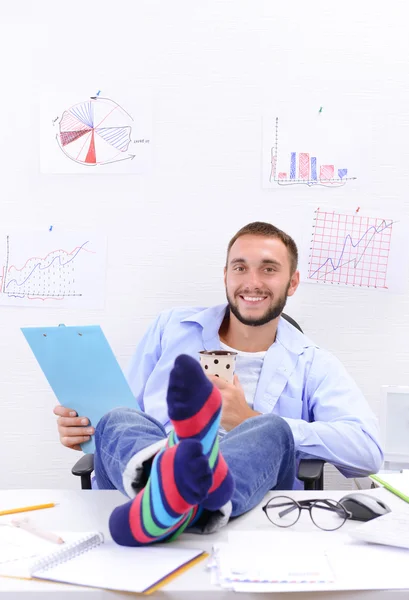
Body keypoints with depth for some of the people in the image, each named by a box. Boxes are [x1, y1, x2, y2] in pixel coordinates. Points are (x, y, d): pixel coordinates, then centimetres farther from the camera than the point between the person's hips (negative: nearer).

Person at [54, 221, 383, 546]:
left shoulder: (311, 364, 12)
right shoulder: (171, 326, 19)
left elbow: (368, 450, -4)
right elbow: (125, 415, 19)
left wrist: (250, 421, -9)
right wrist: (83, 427, -6)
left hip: (248, 502, -1)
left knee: (272, 430, -29)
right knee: (118, 419, -26)